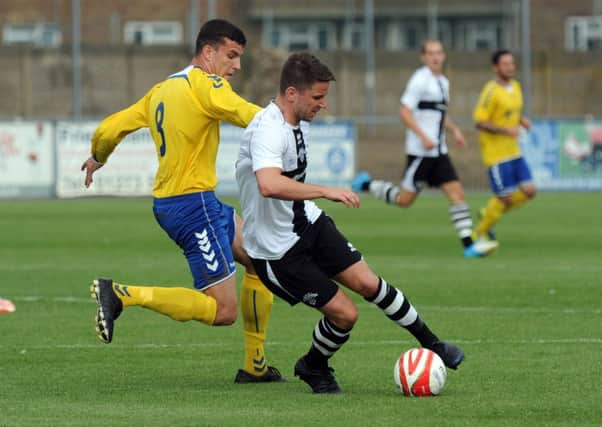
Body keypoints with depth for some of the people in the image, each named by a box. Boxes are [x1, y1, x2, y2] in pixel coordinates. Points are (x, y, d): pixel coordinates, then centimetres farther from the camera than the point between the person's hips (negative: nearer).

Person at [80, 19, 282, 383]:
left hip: (167, 201, 10)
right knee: (224, 311, -9)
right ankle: (122, 295, -14)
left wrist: (97, 160, 36)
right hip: (194, 204, -10)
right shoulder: (206, 85, -12)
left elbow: (109, 130, 17)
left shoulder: (161, 90, 14)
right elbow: (252, 117, -26)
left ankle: (255, 365, 21)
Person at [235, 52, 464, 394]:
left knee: (367, 282, -4)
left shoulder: (299, 122, 4)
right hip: (277, 248, -8)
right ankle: (313, 368, 21)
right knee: (344, 313, -8)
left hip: (309, 223, 8)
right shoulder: (268, 131, -28)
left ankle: (431, 343, 13)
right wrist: (327, 192, -44)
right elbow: (269, 185, -47)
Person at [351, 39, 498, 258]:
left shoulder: (443, 82, 16)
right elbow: (404, 111, -16)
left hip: (439, 150, 8)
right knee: (405, 199, -2)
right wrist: (423, 137, -23)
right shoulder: (420, 79, -11)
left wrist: (454, 130, 13)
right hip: (420, 150, -8)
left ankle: (469, 244, -8)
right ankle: (366, 184, 20)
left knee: (456, 192, -4)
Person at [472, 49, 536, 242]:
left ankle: (488, 213, 20)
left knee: (528, 191, 0)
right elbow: (479, 122, -19)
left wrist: (522, 120, 4)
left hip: (514, 152, 8)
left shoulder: (515, 86, 9)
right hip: (496, 154, -8)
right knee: (505, 198, -5)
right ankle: (480, 232, 16)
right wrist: (506, 130, -26)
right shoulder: (491, 91, -16)